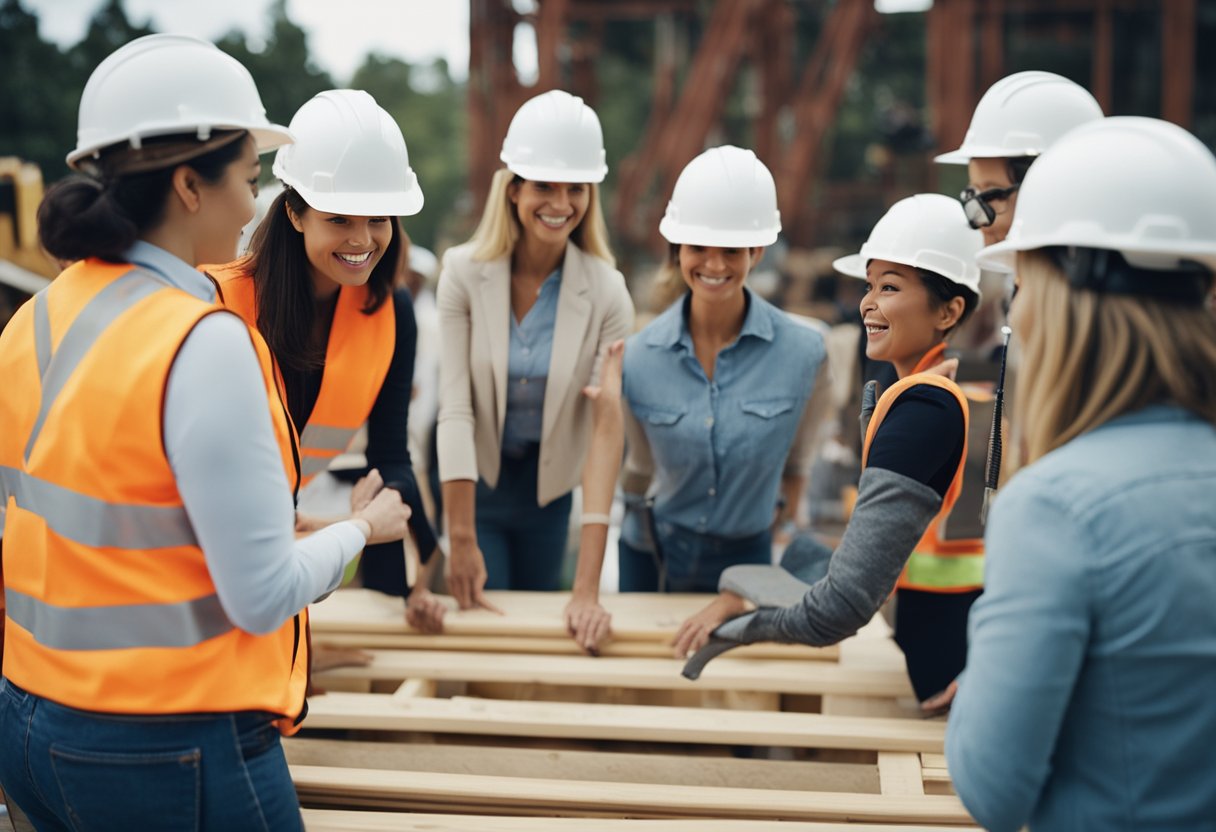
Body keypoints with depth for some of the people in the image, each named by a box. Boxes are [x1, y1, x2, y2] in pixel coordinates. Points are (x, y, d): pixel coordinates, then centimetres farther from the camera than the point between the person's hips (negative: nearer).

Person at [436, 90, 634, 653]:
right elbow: (454, 408, -18)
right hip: (474, 483, -1)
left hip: (549, 490, 1)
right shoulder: (465, 273, -16)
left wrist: (588, 587, -29)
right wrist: (462, 539, -22)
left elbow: (607, 430, -23)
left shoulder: (605, 294, -16)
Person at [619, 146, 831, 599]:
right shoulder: (637, 357, -11)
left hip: (744, 562, -1)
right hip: (650, 561, 1)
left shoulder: (804, 352, -14)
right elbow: (642, 471, 3)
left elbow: (794, 467, 2)